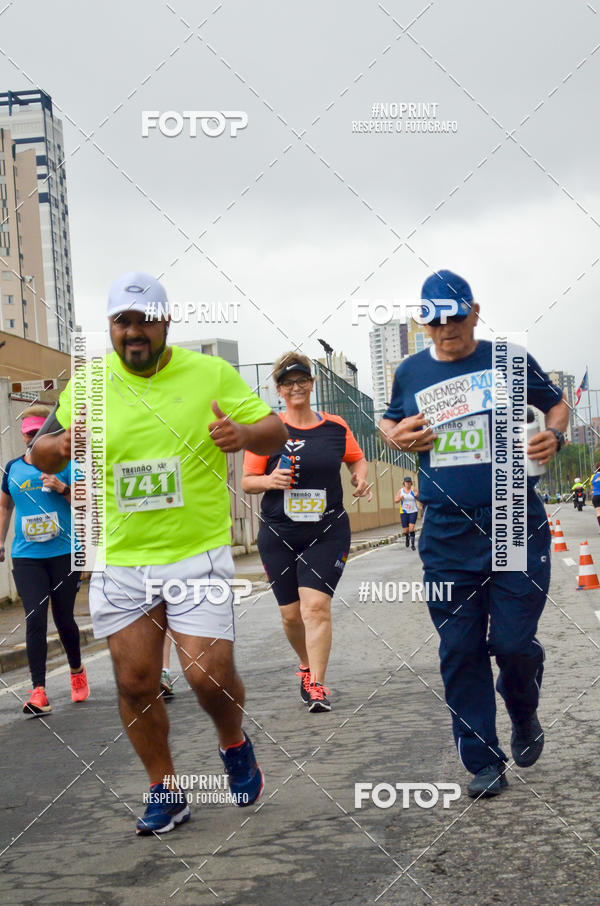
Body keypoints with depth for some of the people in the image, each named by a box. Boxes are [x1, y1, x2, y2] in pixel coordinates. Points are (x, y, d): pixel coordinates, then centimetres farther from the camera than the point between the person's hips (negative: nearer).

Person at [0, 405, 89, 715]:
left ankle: (76, 671, 33)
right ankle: (38, 690, -7)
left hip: (64, 553, -1)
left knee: (63, 617, 6)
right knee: (35, 620, -8)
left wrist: (63, 488, -18)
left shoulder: (67, 463, -1)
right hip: (26, 556, 2)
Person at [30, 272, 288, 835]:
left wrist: (246, 434, -21)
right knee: (135, 684, 6)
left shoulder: (212, 374, -3)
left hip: (198, 555, -2)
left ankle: (233, 744, 25)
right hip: (119, 561, 3)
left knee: (209, 674, -9)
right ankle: (165, 792, 25)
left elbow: (277, 430, 2)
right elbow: (40, 455, 11)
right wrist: (60, 444, -14)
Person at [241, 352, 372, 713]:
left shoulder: (336, 427, 5)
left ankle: (317, 685, -8)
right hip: (279, 534, 1)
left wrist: (361, 479, 1)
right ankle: (307, 665, 34)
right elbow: (247, 481, 4)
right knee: (291, 613, 7)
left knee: (316, 606, -14)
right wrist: (269, 480, -17)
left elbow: (357, 459, 22)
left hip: (328, 532, -1)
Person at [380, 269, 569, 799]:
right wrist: (395, 435, 2)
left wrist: (554, 435, -5)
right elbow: (388, 421, 25)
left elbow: (557, 404, 16)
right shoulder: (411, 373, 9)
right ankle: (483, 760, 17)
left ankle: (525, 717, 29)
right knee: (460, 651, 3)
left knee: (513, 642, -4)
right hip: (447, 533, 2)